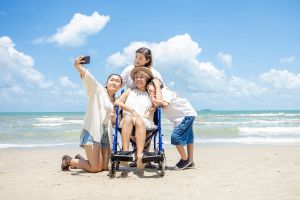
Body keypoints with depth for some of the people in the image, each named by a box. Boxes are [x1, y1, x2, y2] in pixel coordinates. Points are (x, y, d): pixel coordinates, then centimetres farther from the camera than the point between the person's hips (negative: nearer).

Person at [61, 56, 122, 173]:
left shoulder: (115, 101, 17)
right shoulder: (97, 89, -2)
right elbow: (87, 76, -22)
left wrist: (114, 117, 1)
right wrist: (78, 66, -42)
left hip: (106, 134, 7)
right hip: (92, 132, -7)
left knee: (104, 167, 7)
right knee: (95, 168, -8)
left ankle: (80, 160, 33)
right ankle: (68, 160, 17)